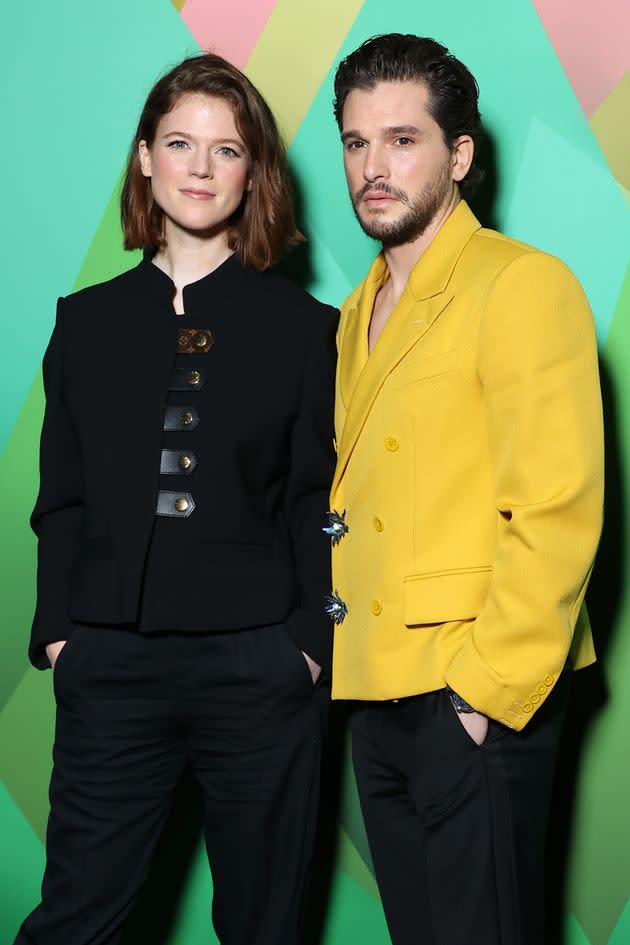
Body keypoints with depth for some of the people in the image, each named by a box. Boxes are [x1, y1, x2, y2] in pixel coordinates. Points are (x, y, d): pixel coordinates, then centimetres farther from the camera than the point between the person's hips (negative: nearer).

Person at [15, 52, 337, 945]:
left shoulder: (304, 327, 4)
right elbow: (61, 499, 10)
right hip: (112, 665, 2)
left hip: (259, 669, -1)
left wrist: (311, 640, -7)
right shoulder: (89, 320, 10)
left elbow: (317, 505, 2)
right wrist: (57, 630, 0)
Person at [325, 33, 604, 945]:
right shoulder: (358, 313, 16)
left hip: (476, 698, -7)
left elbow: (557, 506, -17)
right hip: (376, 693, 8)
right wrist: (342, 657, 9)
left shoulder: (521, 284, -10)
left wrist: (494, 685, -17)